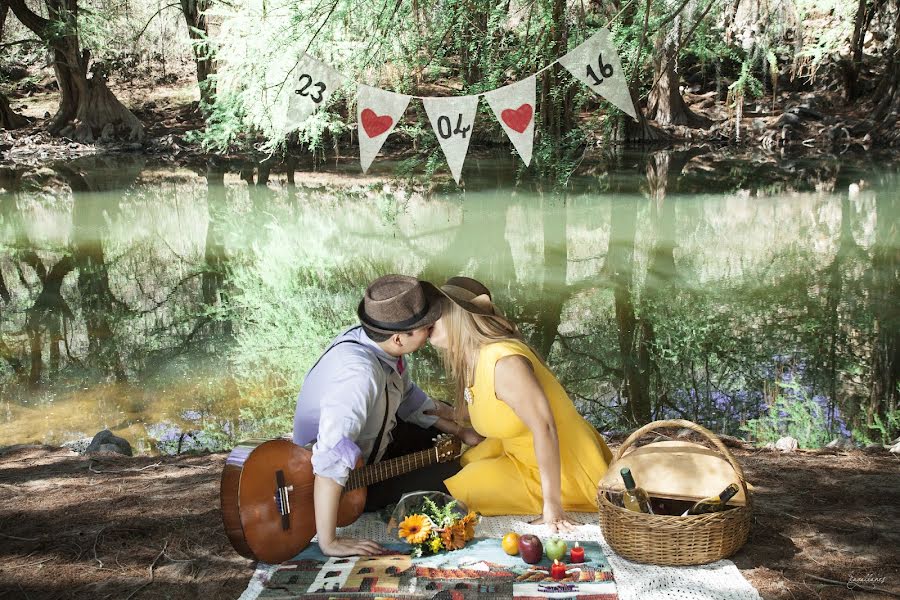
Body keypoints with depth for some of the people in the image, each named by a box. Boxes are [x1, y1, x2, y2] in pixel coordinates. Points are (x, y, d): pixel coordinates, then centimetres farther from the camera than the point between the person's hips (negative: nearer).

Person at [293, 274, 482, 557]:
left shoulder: (380, 342, -13)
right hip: (345, 484, -8)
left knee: (441, 414, 17)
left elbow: (408, 399, 7)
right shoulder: (360, 372, -40)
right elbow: (332, 460, -46)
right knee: (455, 473, -10)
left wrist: (460, 432, 7)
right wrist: (329, 543, -43)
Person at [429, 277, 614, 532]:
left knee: (461, 490, -15)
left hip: (562, 472, -9)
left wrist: (552, 506, -30)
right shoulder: (472, 362, 2)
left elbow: (544, 427, -30)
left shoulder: (503, 361, -28)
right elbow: (501, 427, 6)